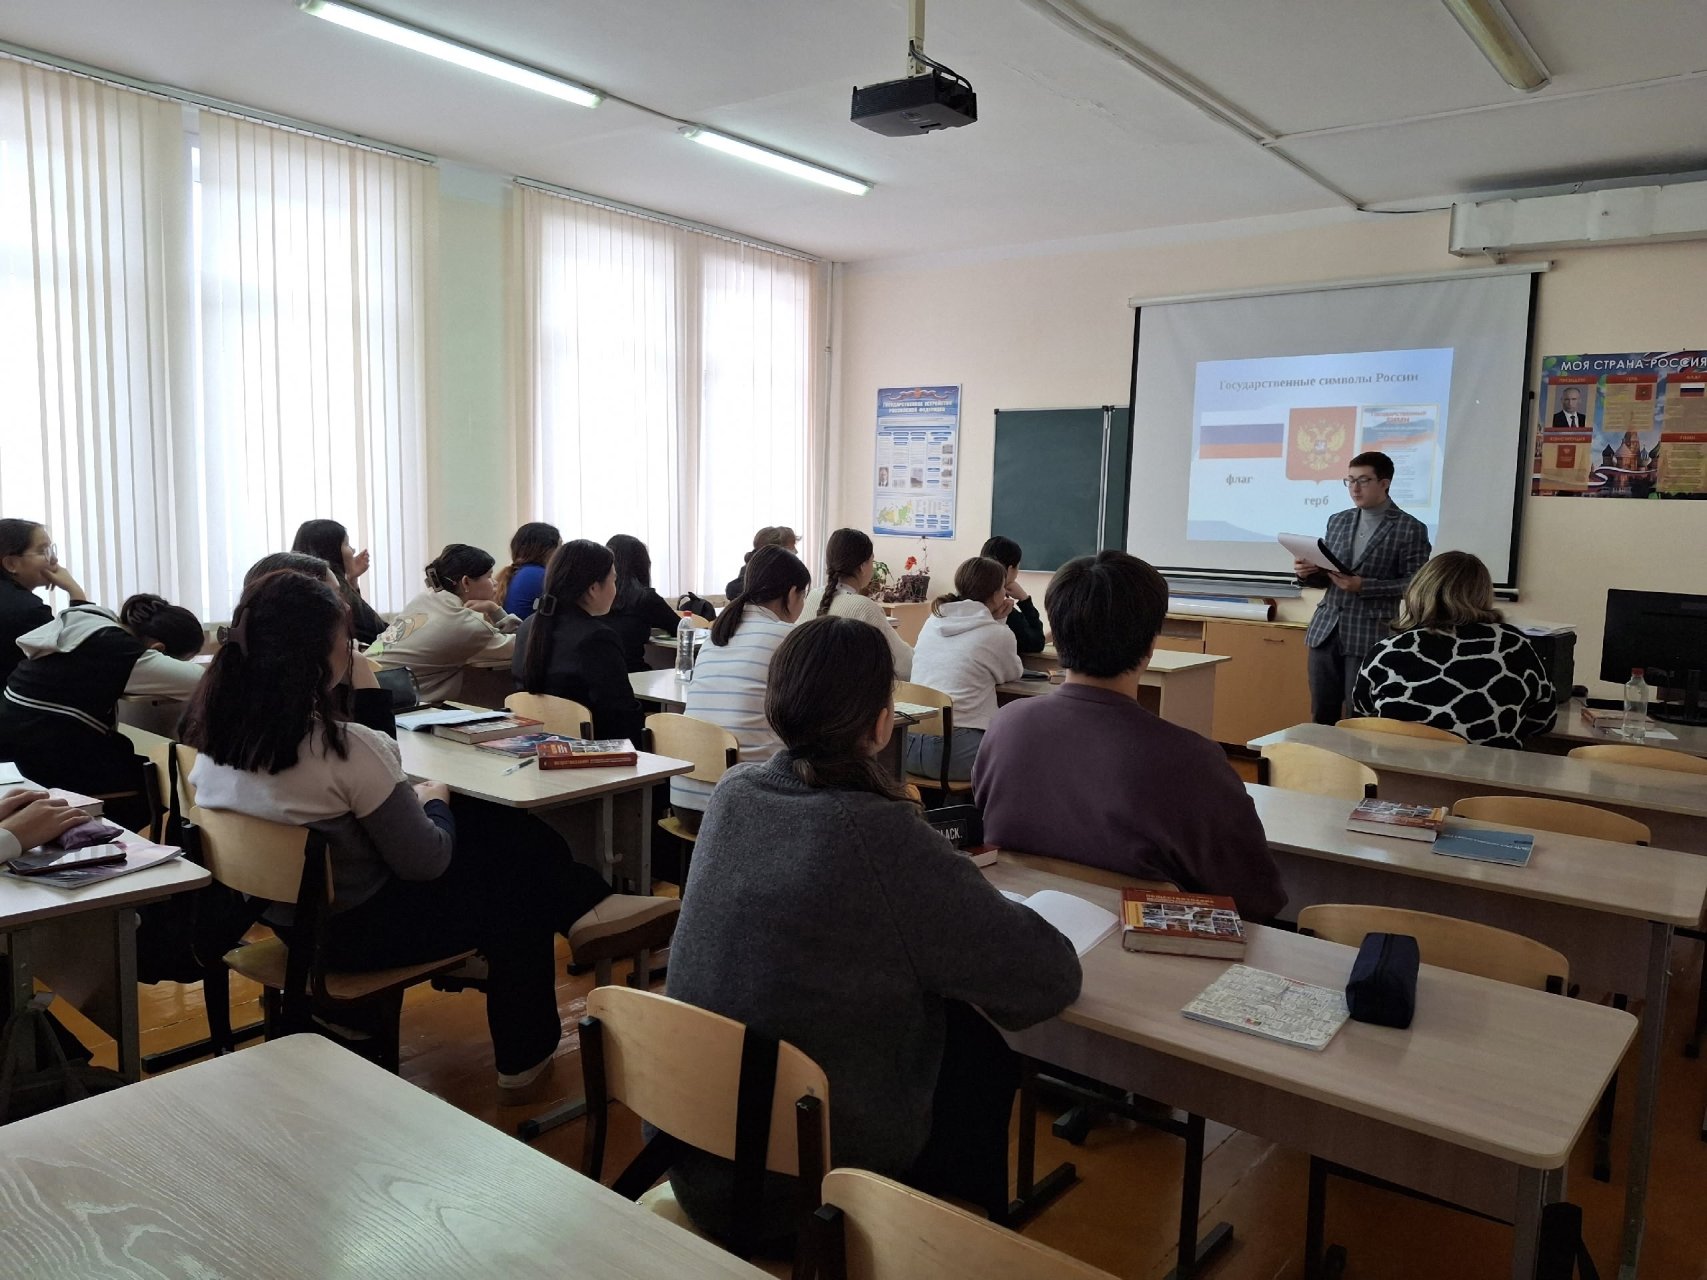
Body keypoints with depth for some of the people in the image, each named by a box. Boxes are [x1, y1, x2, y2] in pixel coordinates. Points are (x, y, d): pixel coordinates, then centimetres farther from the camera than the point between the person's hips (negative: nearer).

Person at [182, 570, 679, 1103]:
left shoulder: (213, 733, -8)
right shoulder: (344, 748, -30)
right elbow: (427, 861, -20)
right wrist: (435, 801, -1)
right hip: (357, 929, -7)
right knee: (516, 891, 14)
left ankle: (589, 910, 21)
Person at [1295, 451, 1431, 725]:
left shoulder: (1411, 528, -4)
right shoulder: (1337, 521, 13)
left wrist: (1362, 586, -18)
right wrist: (1308, 573, -5)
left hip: (1370, 635, -5)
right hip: (1325, 630, 5)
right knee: (1321, 717, 9)